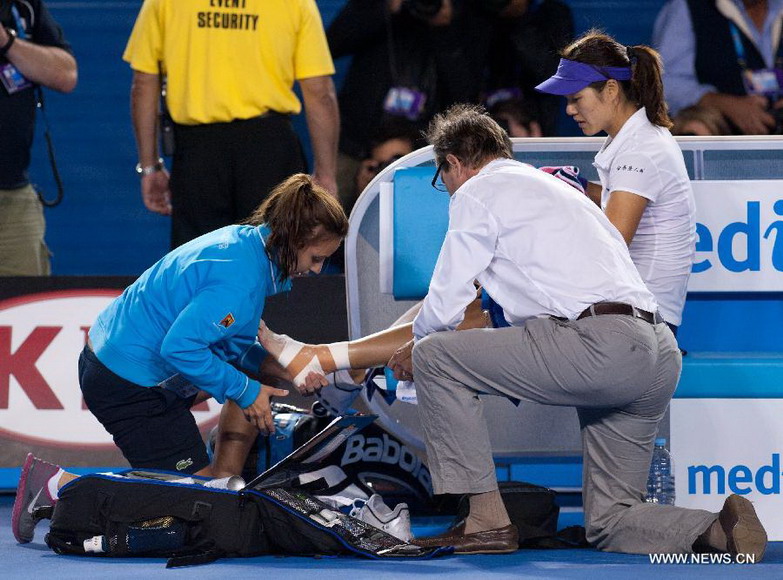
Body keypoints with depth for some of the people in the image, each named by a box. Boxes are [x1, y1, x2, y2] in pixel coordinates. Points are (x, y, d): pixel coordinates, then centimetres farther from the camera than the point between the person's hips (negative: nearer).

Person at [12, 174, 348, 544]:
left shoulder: (242, 240, 5)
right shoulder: (241, 278, -26)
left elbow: (230, 341, 13)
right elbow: (180, 346, -30)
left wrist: (287, 370, -1)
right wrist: (245, 391, -18)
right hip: (131, 385, -10)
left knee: (265, 370, 17)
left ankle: (225, 476, 19)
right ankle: (56, 485, -3)